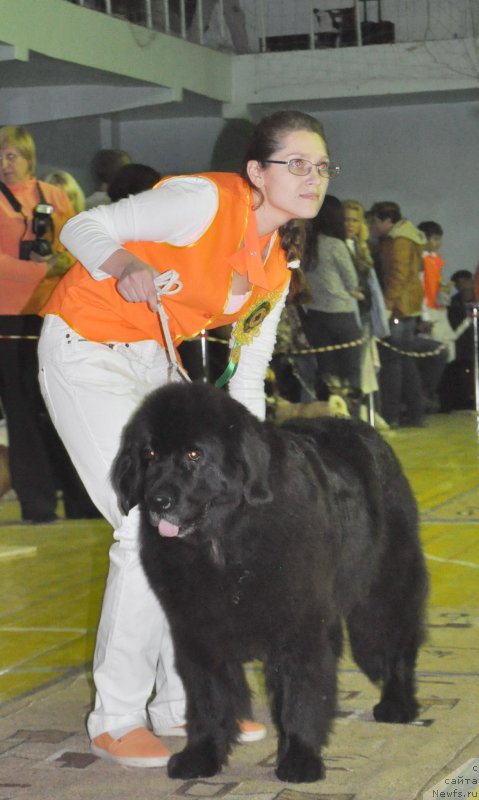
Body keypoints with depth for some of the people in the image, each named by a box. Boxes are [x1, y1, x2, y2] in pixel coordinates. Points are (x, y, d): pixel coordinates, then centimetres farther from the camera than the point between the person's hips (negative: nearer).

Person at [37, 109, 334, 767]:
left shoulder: (277, 266, 2)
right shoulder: (204, 201, -22)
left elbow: (246, 381, 7)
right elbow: (82, 227, -19)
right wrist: (129, 268, -40)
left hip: (157, 364, 8)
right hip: (86, 352, -8)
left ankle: (184, 702, 21)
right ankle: (116, 721, 0)